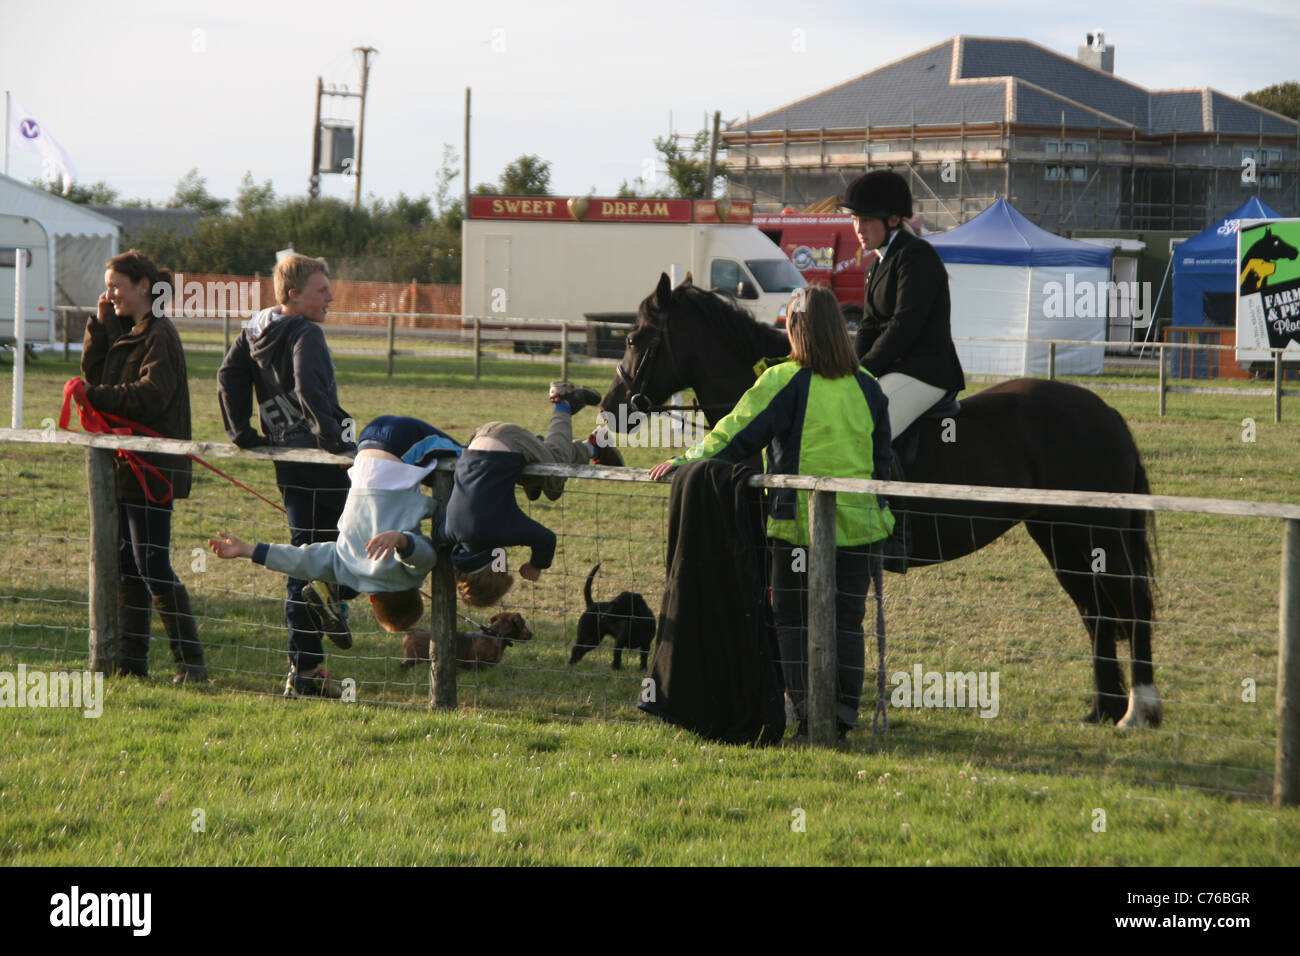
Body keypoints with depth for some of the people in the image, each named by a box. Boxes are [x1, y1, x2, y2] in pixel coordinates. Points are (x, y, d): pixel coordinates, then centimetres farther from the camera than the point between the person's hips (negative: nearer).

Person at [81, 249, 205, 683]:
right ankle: (131, 660, 15)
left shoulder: (159, 335, -12)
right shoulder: (123, 333, 16)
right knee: (127, 565, 10)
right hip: (125, 466, 9)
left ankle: (191, 661, -4)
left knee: (153, 565, -9)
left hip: (153, 466, -9)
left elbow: (152, 396, -21)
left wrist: (96, 396, -23)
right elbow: (93, 372, 9)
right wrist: (99, 324, 2)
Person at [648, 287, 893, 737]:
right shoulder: (867, 387, 4)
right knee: (847, 618, 9)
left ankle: (805, 705, 0)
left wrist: (686, 461, -1)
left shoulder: (783, 383, -10)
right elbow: (882, 458, 13)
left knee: (793, 615, 8)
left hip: (798, 518, -3)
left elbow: (738, 435, -10)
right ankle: (844, 707, 5)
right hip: (857, 520, 3)